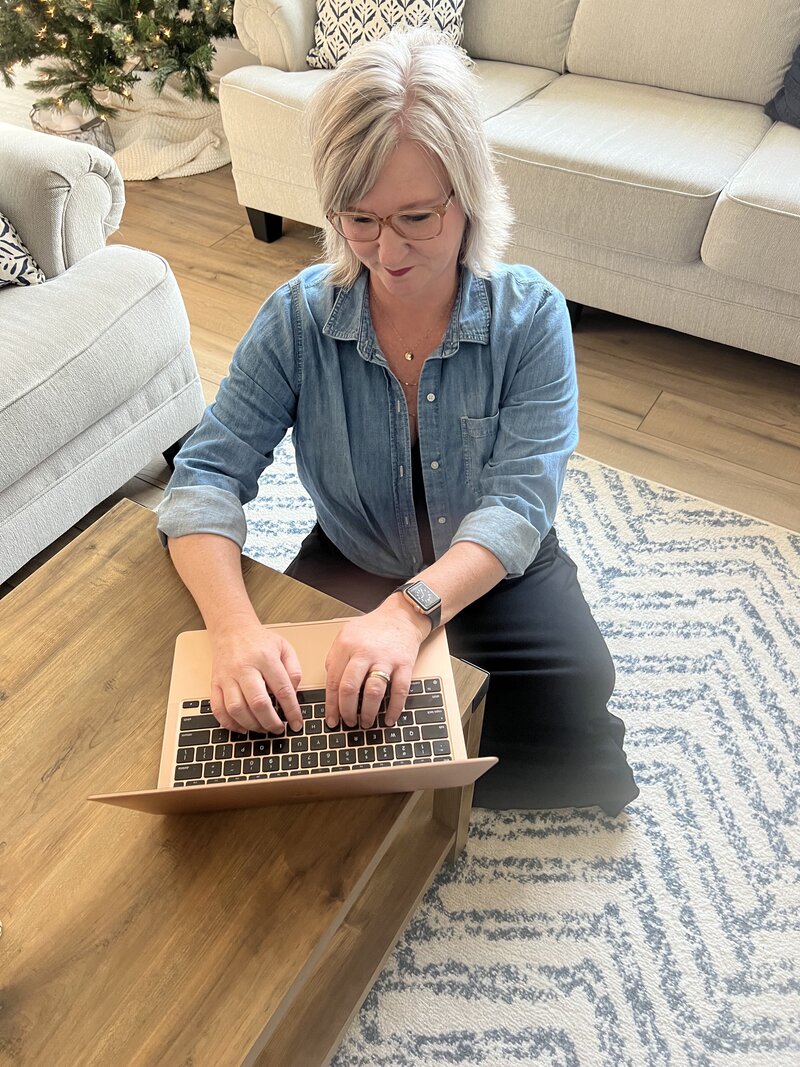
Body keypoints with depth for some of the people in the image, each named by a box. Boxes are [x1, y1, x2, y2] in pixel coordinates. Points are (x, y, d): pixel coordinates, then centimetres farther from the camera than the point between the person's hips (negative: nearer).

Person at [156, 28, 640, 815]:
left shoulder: (531, 316, -16)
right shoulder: (298, 318, -14)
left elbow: (518, 503, -24)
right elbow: (206, 477, -18)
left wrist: (413, 610, -43)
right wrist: (234, 627, -37)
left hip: (496, 575, 0)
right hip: (348, 571, 1)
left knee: (572, 713, -21)